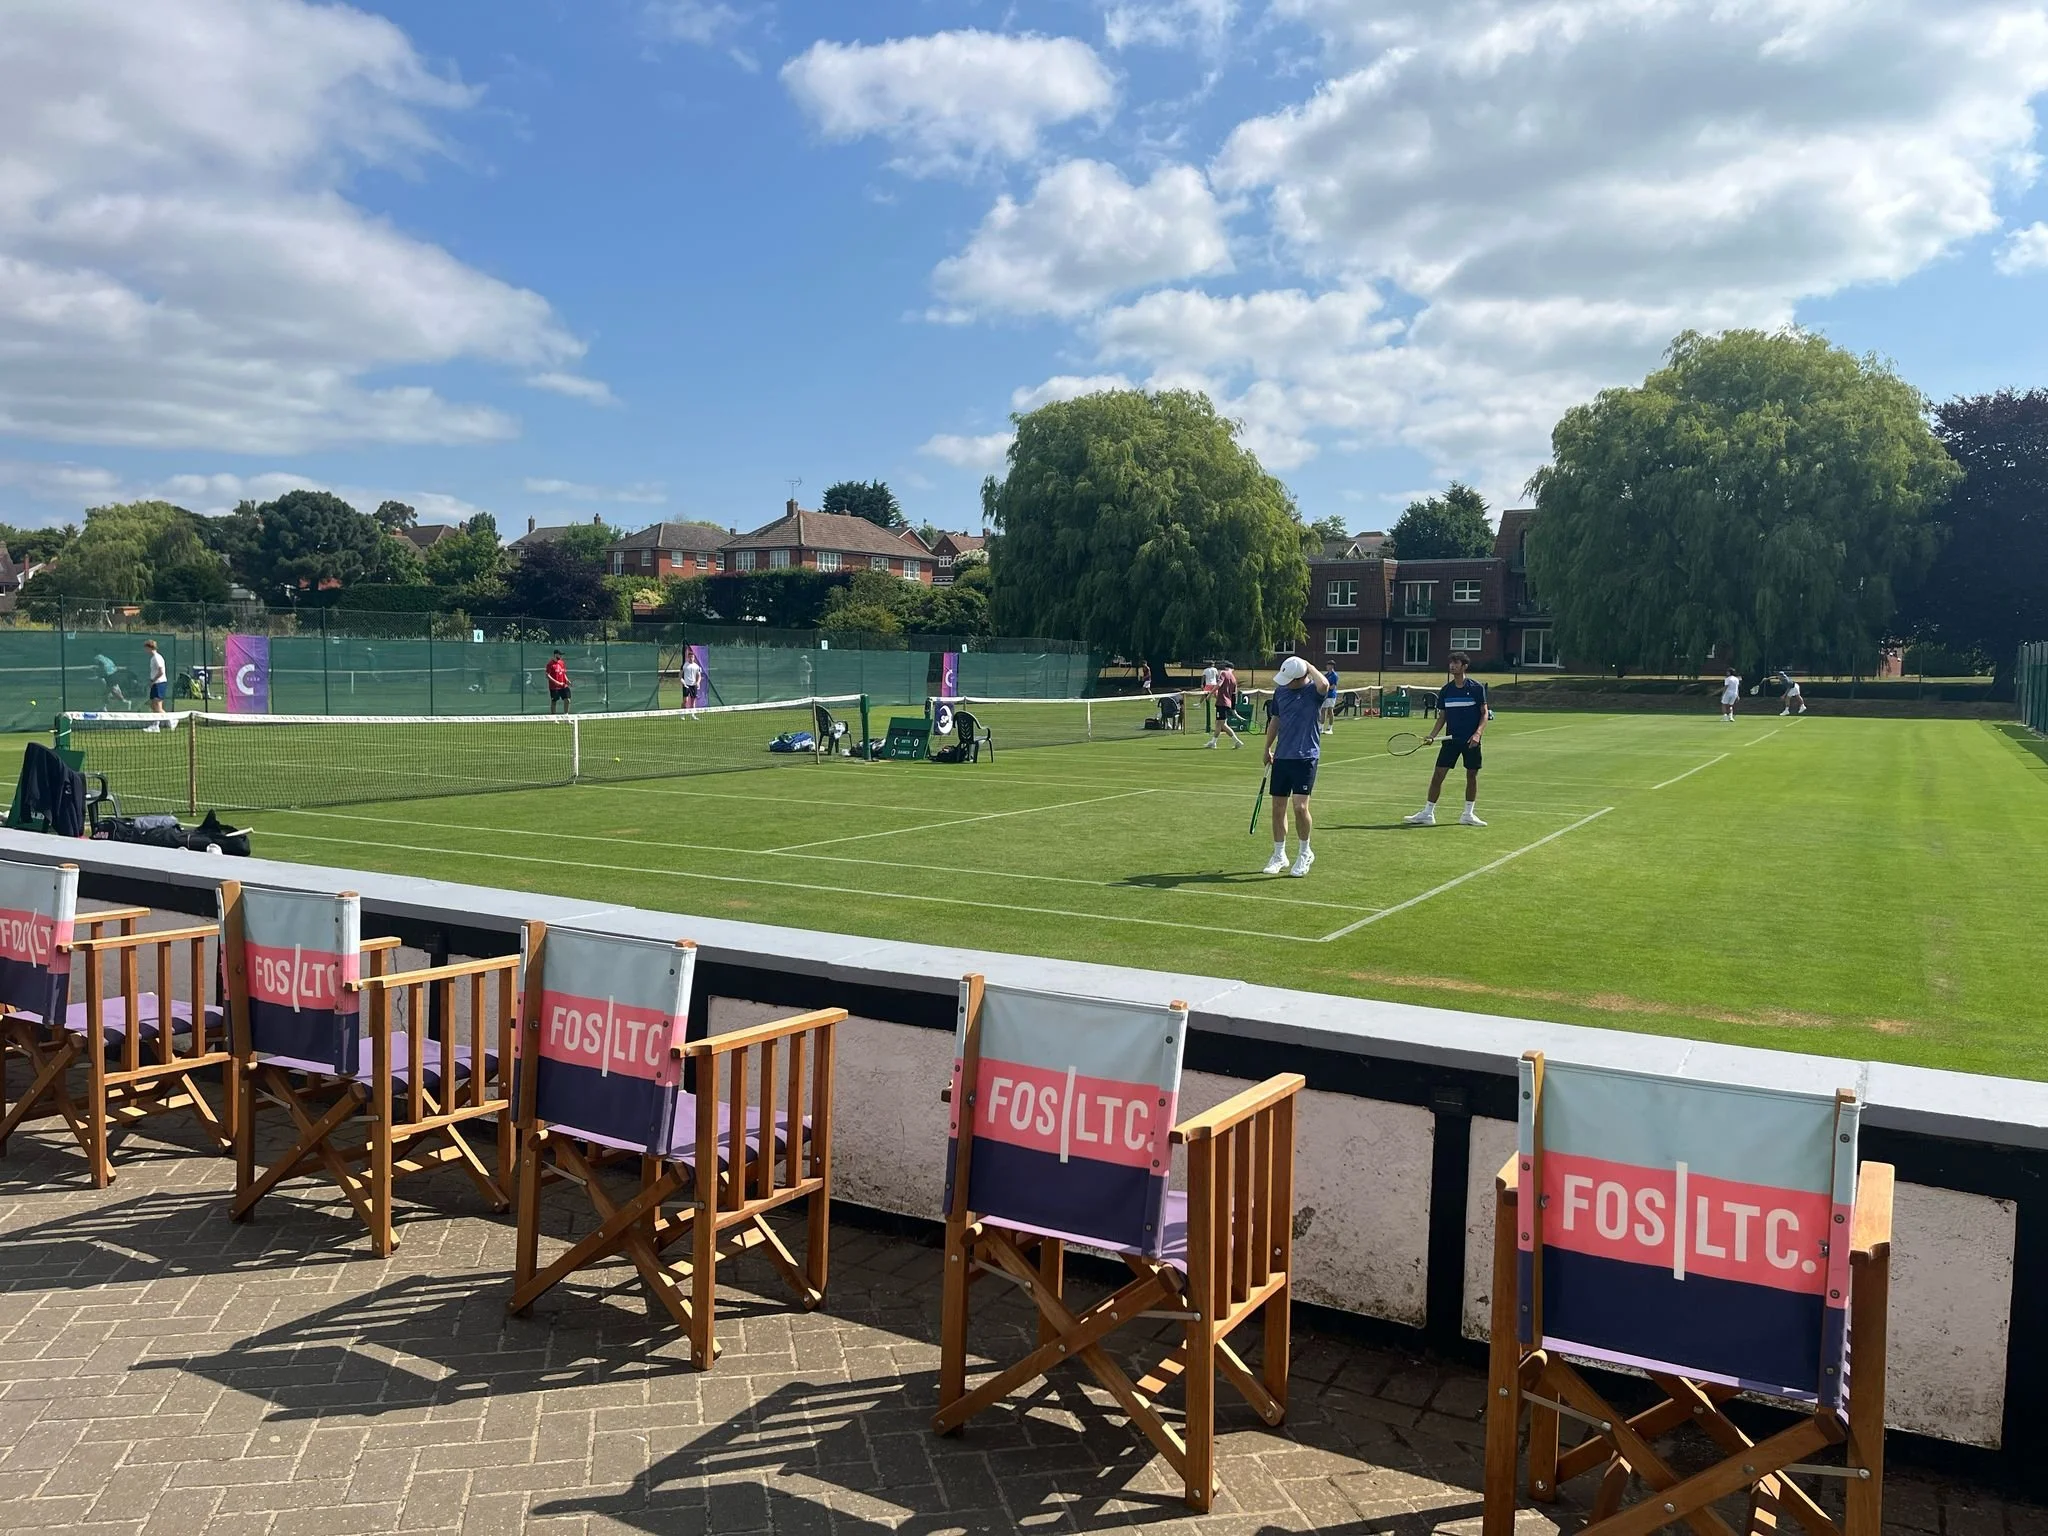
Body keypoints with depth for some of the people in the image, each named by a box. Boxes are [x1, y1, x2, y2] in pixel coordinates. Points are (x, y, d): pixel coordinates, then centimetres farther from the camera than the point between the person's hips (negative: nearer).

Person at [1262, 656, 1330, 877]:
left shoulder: (1313, 691, -10)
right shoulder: (1280, 691, 7)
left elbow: (1324, 685, -35)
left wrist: (1310, 667, -19)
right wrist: (1268, 748, 22)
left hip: (1305, 757, -6)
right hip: (1281, 757, 6)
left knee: (1300, 807, -12)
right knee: (1278, 807, 8)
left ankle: (1305, 853, 10)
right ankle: (1279, 855, 21)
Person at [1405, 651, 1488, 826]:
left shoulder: (1477, 687, -4)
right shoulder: (1445, 691, 6)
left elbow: (1485, 713, -3)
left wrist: (1478, 733, -17)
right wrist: (1432, 736, -2)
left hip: (1471, 741, -2)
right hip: (1451, 739, 2)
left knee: (1472, 775, 5)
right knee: (1438, 774, -3)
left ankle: (1468, 815, 18)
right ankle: (1428, 813, 2)